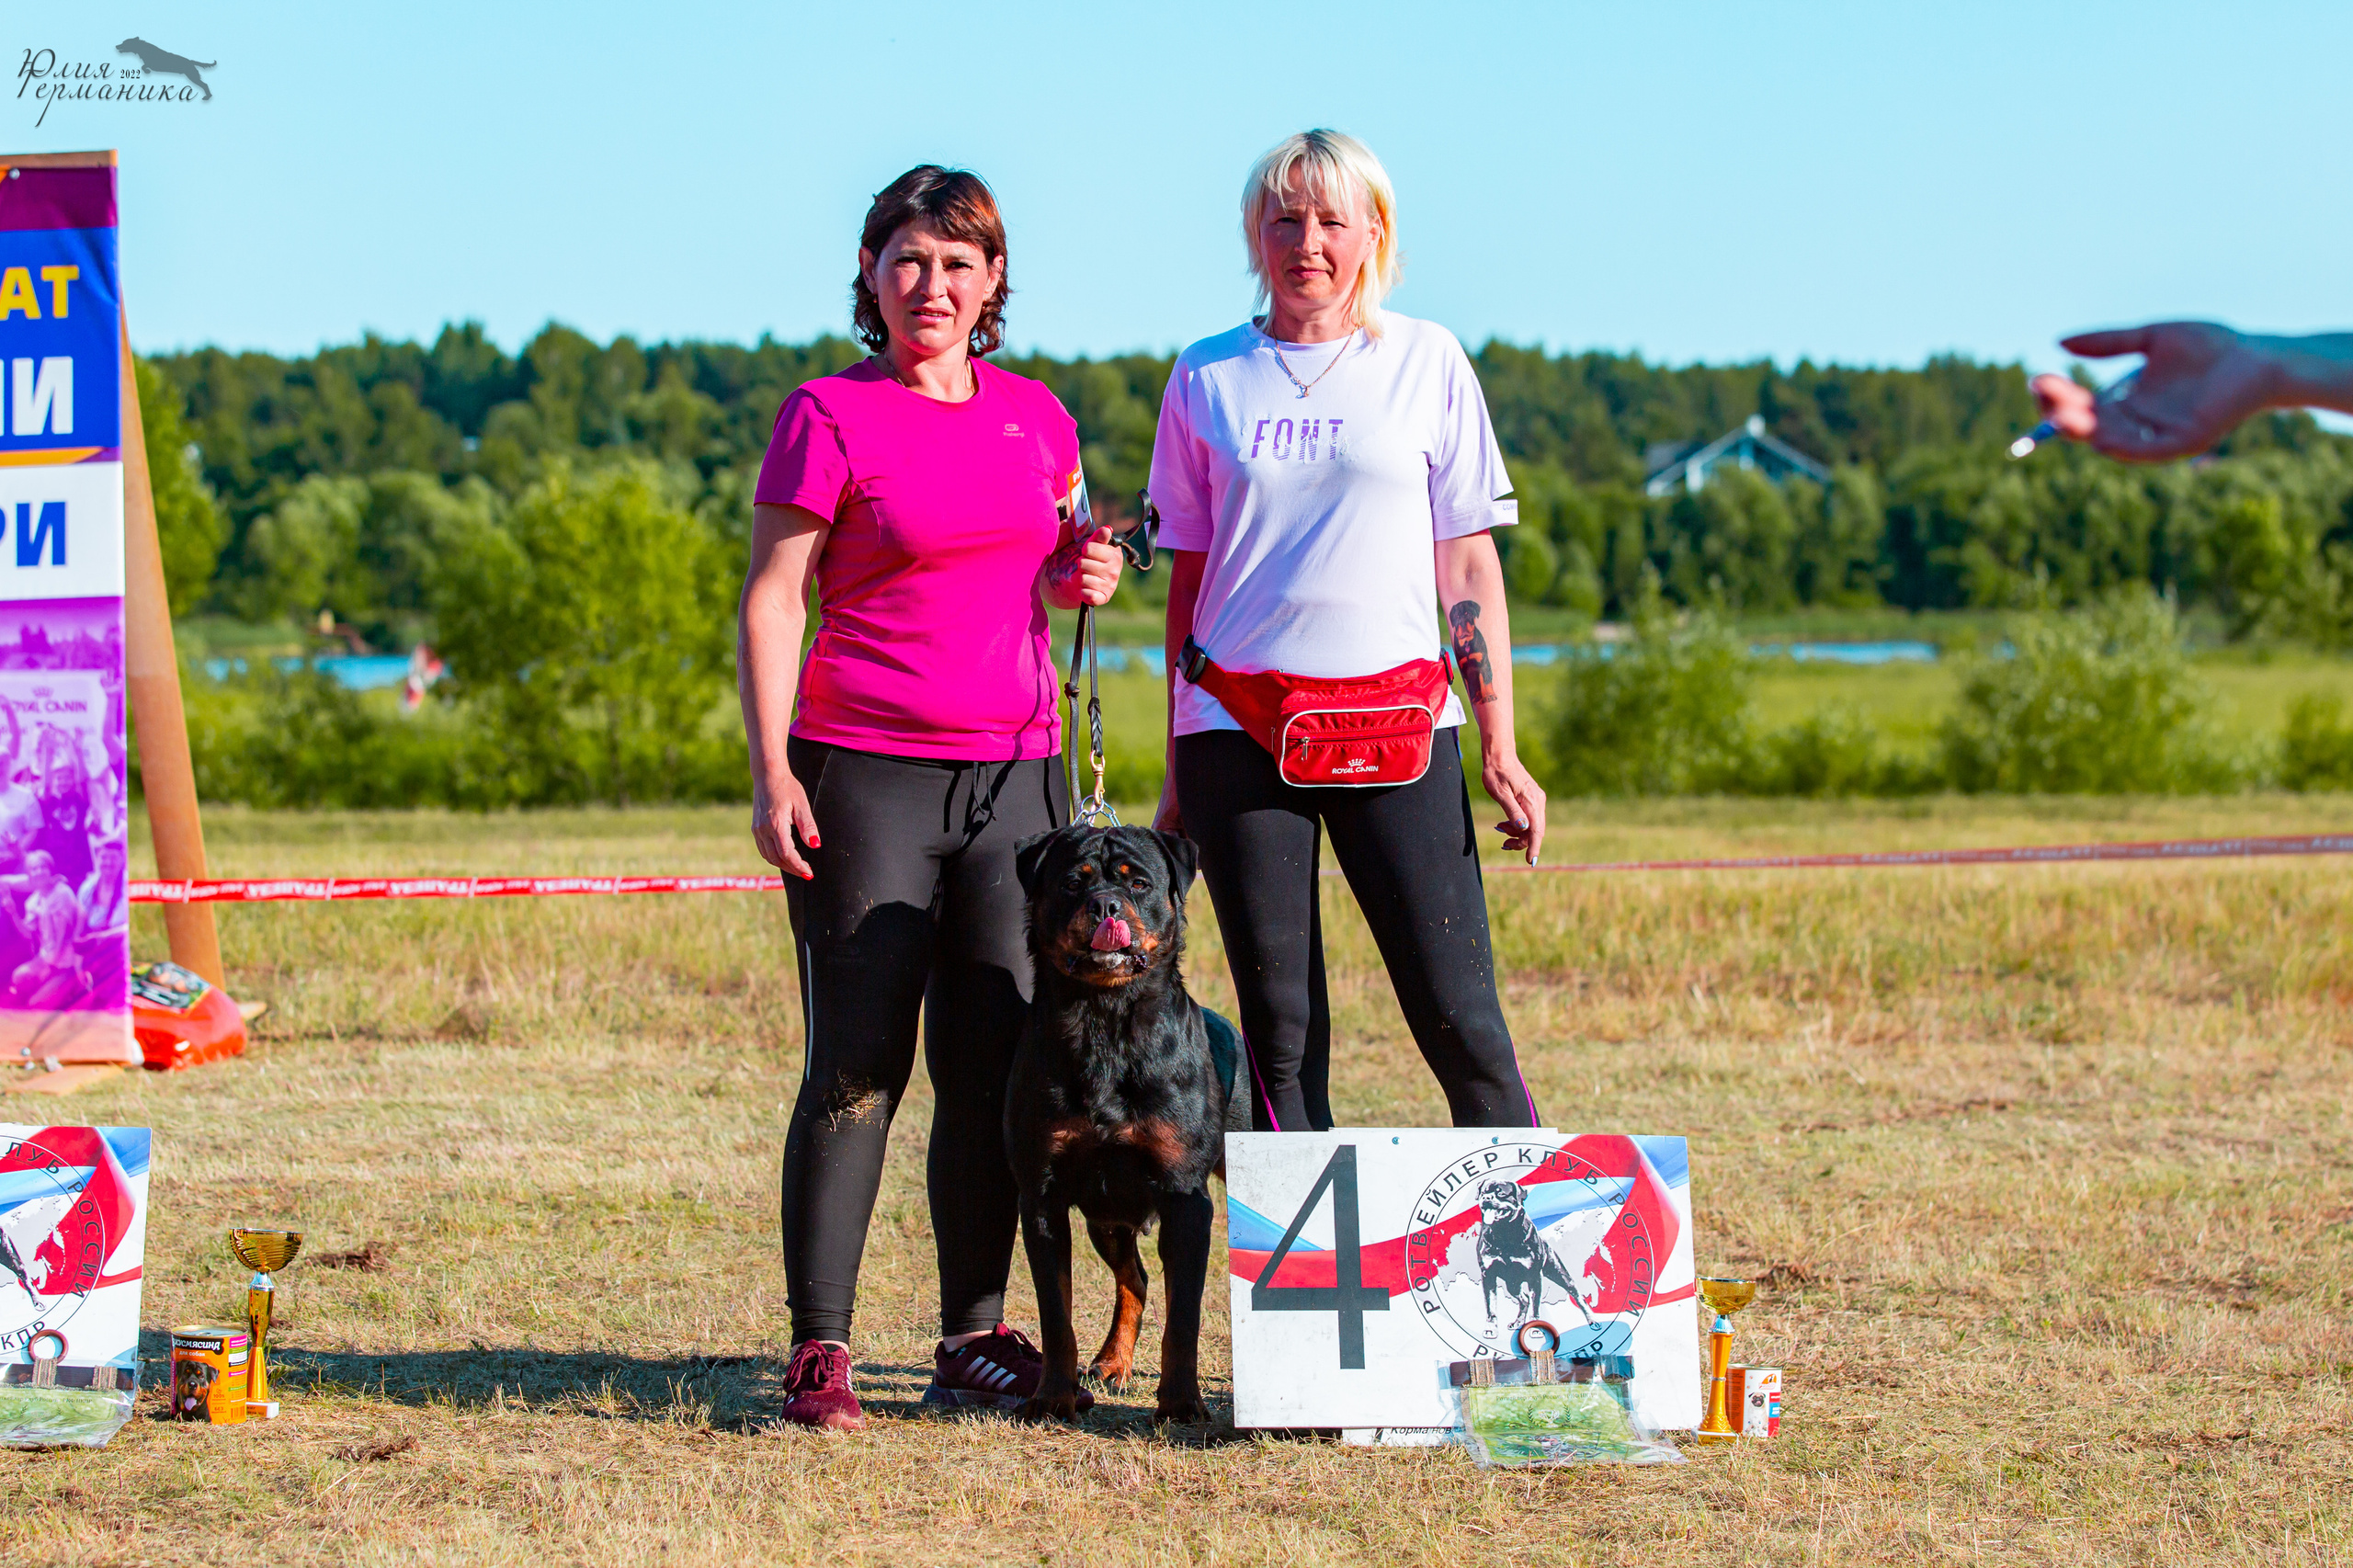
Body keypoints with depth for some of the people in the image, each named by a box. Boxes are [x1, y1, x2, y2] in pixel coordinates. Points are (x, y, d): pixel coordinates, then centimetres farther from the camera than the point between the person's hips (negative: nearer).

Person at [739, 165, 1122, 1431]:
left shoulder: (1035, 416, 12)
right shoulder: (829, 416, -3)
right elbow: (770, 603, -5)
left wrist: (1086, 576, 3)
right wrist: (772, 776, -13)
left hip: (1015, 771, 5)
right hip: (867, 773, -5)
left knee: (998, 1066, 4)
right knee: (857, 1068, -6)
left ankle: (975, 1337, 12)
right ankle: (818, 1348, -2)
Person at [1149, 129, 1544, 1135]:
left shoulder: (1427, 361, 6)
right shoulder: (1209, 376, 9)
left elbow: (1469, 566, 6)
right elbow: (1188, 576, 12)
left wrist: (1500, 749, -1)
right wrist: (1178, 773, 10)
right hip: (1238, 723, 1)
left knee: (1457, 1015, -7)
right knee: (1277, 1025, 1)